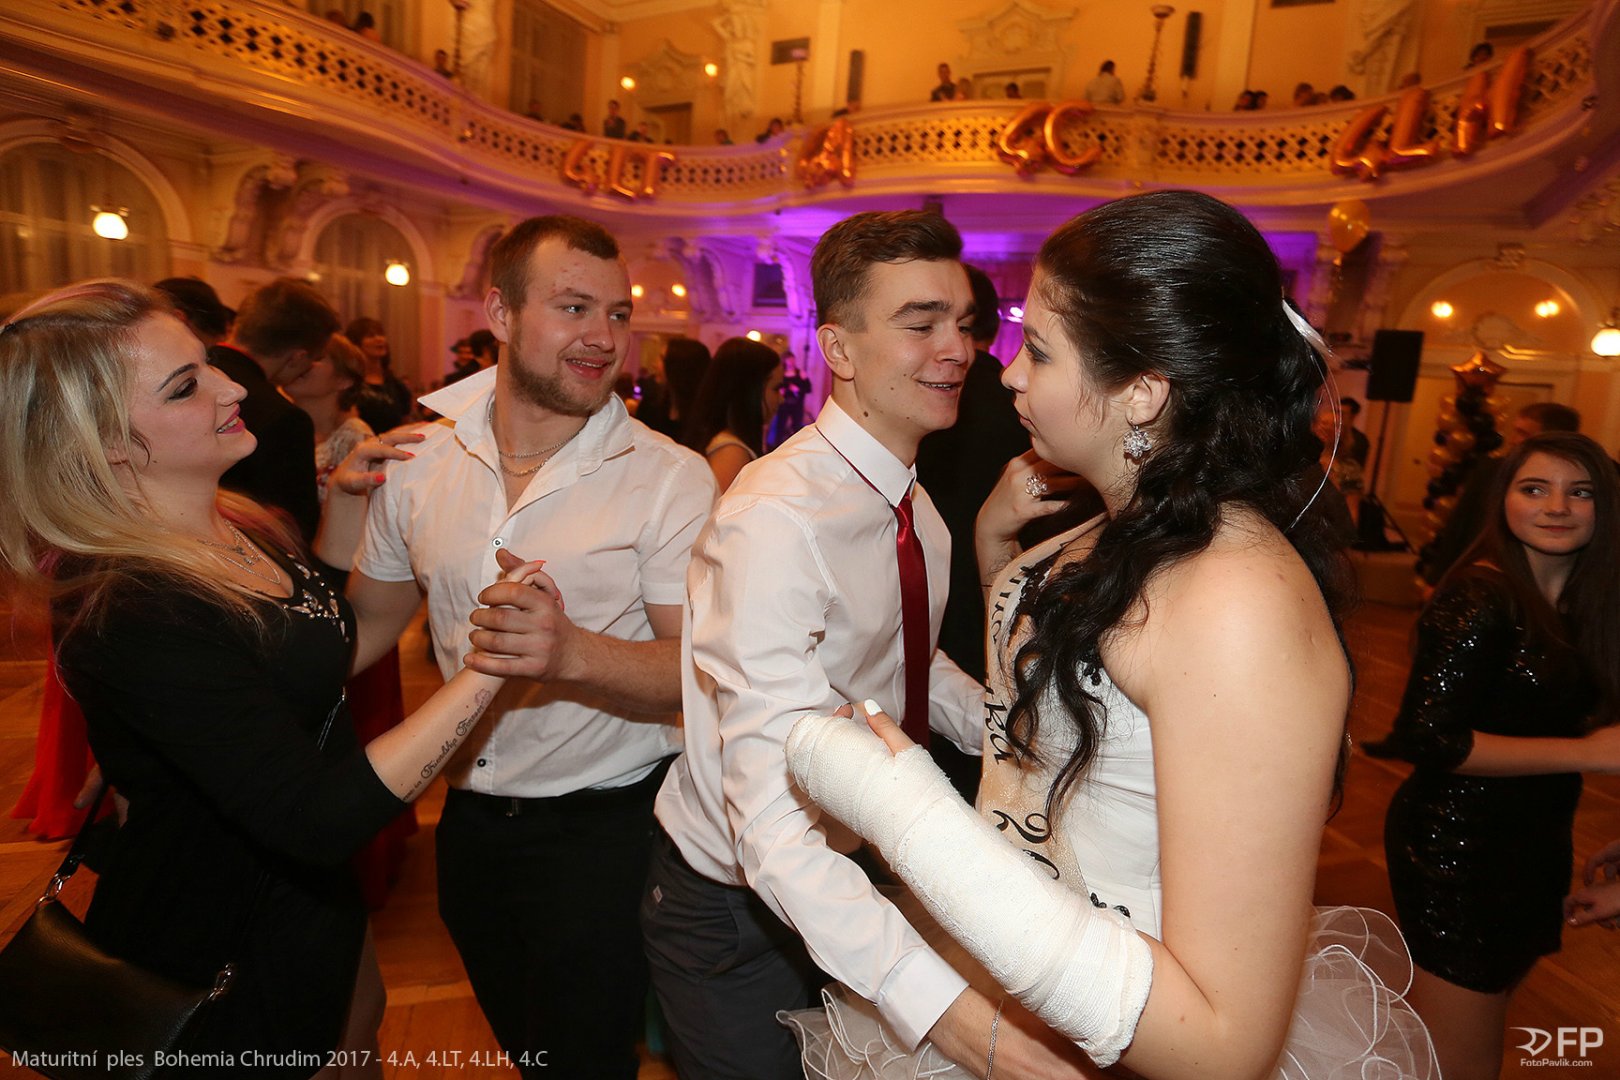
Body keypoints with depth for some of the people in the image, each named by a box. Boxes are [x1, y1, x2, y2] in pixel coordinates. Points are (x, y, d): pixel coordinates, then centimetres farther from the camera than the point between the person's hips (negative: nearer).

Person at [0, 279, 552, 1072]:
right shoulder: (128, 613, -34)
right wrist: (484, 671, -42)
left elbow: (328, 656, 8)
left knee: (360, 1022, 30)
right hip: (227, 952, -8)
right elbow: (317, 818, -37)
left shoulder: (240, 527, -6)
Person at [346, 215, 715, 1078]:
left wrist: (572, 651, -38)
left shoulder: (670, 477, -18)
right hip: (470, 817, 5)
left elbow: (699, 674, -22)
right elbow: (366, 625, 10)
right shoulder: (420, 454, -4)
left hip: (601, 831, -5)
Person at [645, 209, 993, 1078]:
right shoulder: (777, 524, -31)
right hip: (736, 904, -7)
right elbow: (773, 825, -36)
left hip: (852, 869, 7)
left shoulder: (910, 503, -3)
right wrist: (946, 1008, -46)